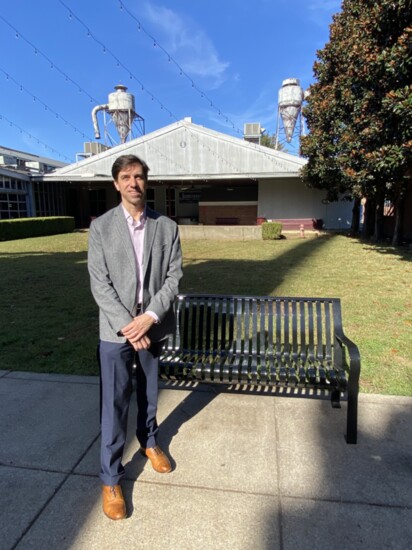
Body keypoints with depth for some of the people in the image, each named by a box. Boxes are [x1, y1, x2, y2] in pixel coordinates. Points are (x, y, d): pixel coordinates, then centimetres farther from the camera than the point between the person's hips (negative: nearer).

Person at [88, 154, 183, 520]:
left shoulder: (167, 227, -1)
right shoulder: (101, 227, -5)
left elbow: (174, 276, -4)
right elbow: (100, 284, -9)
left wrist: (149, 317, -15)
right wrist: (127, 325, -16)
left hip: (153, 325, 2)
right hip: (115, 328, -2)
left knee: (149, 392, 19)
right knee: (115, 403, 4)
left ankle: (149, 441, 46)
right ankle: (111, 477, 23)